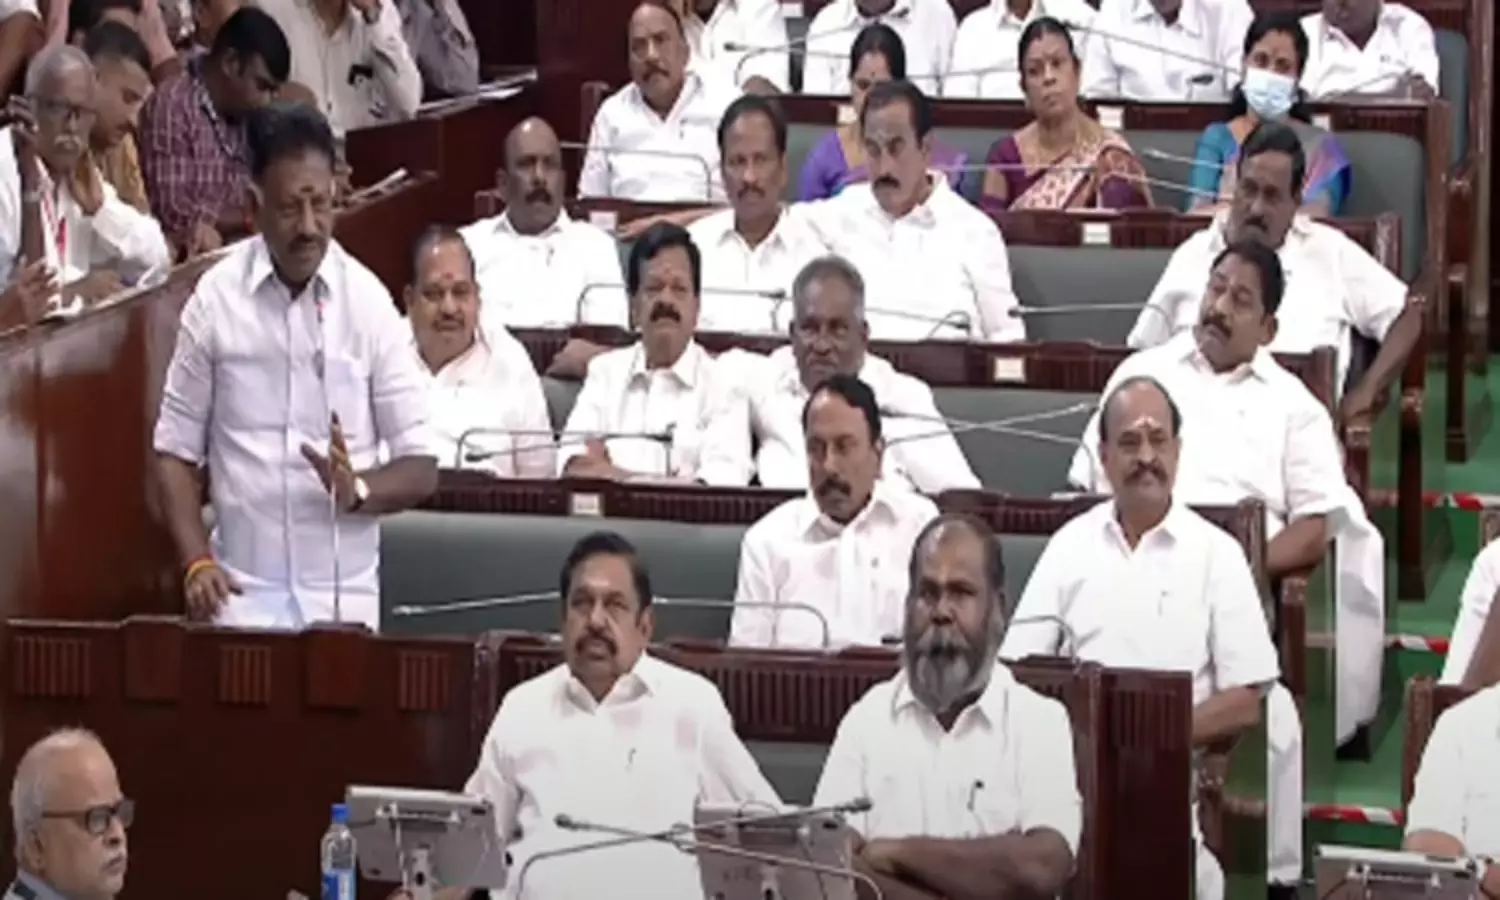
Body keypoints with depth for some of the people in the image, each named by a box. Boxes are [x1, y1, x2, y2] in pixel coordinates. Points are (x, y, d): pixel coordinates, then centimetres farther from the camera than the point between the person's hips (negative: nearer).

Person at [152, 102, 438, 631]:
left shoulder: (368, 303, -1)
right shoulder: (214, 299, 0)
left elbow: (420, 467, 2)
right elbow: (176, 450, 6)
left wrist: (358, 490, -18)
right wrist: (197, 562, -6)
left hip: (346, 593, 0)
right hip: (243, 591, 0)